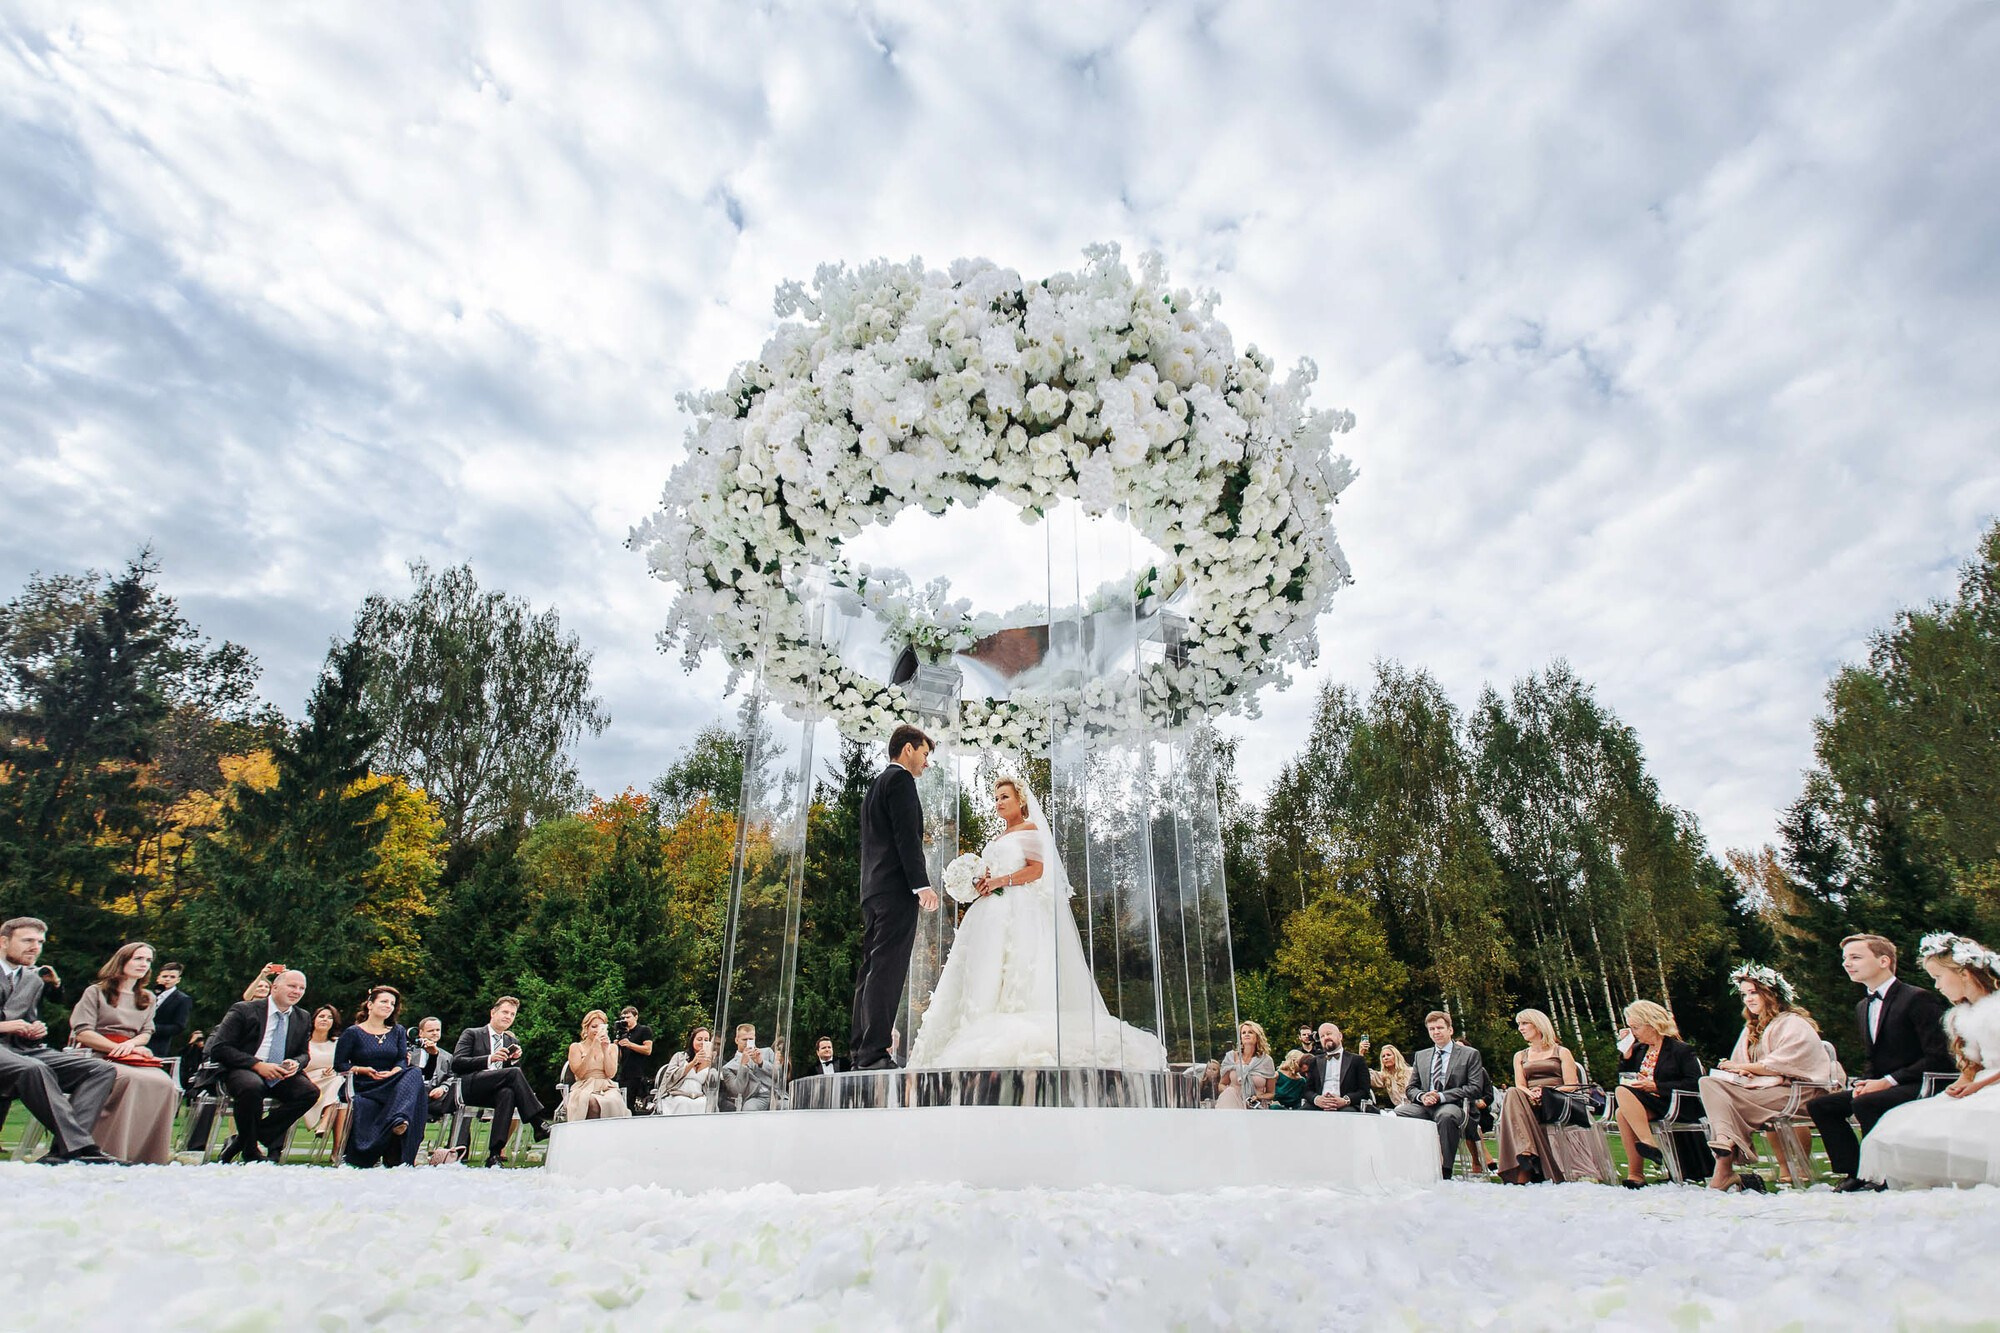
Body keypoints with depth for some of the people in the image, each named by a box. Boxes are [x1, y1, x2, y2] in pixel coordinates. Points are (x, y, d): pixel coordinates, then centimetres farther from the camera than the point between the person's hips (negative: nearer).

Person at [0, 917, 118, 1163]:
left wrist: (37, 1029, 4)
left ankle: (62, 1150, -30)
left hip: (25, 1049, 7)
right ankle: (79, 1147, -40)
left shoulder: (33, 980, 22)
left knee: (102, 1070, -15)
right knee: (34, 1069, -40)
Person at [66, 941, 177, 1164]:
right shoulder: (95, 992, 9)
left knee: (164, 1084, -30)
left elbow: (145, 1033, 15)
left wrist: (130, 1044, -9)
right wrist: (118, 1048, -12)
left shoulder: (148, 999, 23)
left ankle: (152, 1158, -25)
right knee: (133, 1079, -38)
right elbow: (82, 1033, -2)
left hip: (133, 1057, 4)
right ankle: (115, 1153, -31)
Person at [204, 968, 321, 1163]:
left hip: (279, 1075, 5)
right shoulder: (244, 1011, -4)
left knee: (310, 1091, -24)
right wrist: (257, 1065, -22)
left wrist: (296, 1064, -9)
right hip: (241, 1071, -5)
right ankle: (250, 1151, -16)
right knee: (252, 1086, -39)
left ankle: (240, 1141, -14)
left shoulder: (302, 1019, 11)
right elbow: (218, 1048, -10)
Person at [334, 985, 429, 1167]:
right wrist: (363, 1070, -15)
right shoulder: (352, 1033, 5)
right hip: (364, 1088, -2)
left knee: (415, 1073, -34)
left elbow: (403, 1061, 7)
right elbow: (339, 1065, 2)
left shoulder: (398, 1031, 16)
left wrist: (393, 1072, -17)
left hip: (392, 1084, 2)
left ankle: (400, 1119, -52)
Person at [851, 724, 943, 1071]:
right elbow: (907, 836, -15)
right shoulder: (900, 779, -4)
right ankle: (875, 1053, -14)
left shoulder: (876, 784, 25)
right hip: (896, 887, -10)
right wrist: (922, 884, -18)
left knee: (871, 970, 8)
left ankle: (860, 1052, 10)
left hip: (872, 888, 10)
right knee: (887, 971, -12)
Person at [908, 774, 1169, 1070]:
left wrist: (1002, 881, -16)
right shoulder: (997, 839, 27)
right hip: (992, 911, 8)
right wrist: (983, 884, 4)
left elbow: (1037, 868, -8)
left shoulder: (1029, 829, 3)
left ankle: (1021, 1041, -20)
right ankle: (989, 1043, -9)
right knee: (986, 973, -4)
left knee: (1016, 966, -16)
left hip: (1018, 910, -8)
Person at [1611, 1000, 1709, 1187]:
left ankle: (1649, 1142, -32)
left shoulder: (1680, 1050, -1)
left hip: (1671, 1105, -6)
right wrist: (1626, 1052, 4)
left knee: (1623, 1093, -31)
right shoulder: (1638, 1049, 18)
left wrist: (1656, 1086, -16)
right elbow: (1624, 1078, 16)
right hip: (1643, 1105, 6)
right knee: (1621, 1112, -31)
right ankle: (1635, 1174, -28)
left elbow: (1694, 1084, -11)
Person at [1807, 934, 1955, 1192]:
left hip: (1922, 1088, -8)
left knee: (1866, 1103, -33)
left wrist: (1888, 1082, -21)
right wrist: (1866, 1083, -2)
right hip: (1881, 1086, 8)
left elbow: (1938, 1058, -17)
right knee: (1819, 1105, -5)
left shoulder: (1919, 999, -12)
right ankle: (1854, 1173, -3)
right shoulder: (1862, 1008, 15)